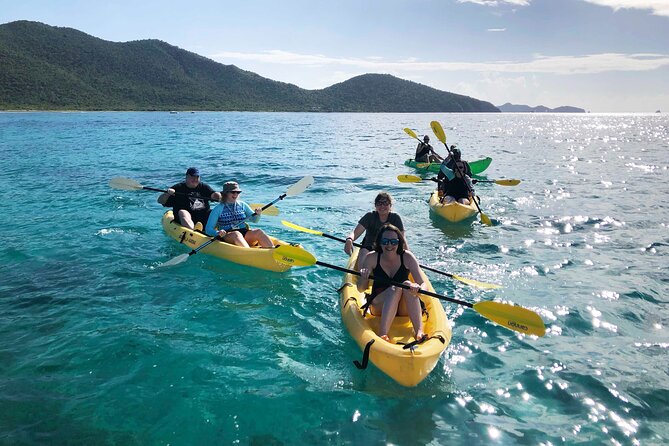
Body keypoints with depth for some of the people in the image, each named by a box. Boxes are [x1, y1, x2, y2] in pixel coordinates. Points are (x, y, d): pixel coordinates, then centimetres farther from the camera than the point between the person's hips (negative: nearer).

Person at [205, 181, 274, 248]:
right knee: (236, 234, -36)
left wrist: (257, 214, -4)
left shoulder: (242, 205, 15)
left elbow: (254, 220, 19)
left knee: (259, 232, -25)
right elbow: (208, 229, 1)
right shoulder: (218, 209, 4)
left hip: (244, 234, 4)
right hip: (227, 237, -3)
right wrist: (218, 233, -20)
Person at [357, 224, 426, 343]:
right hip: (379, 308, -1)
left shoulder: (407, 257, -7)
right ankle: (382, 333, -44)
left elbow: (423, 285, -14)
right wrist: (364, 278, -28)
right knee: (395, 289, -30)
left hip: (404, 308, 1)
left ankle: (419, 331, -39)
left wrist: (418, 288, -38)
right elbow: (361, 289, -5)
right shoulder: (372, 258, -8)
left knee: (407, 284, -28)